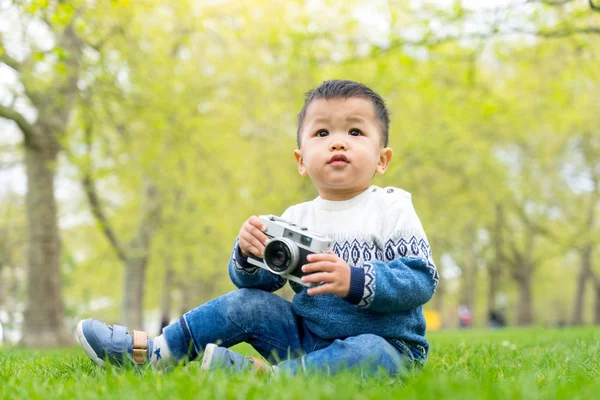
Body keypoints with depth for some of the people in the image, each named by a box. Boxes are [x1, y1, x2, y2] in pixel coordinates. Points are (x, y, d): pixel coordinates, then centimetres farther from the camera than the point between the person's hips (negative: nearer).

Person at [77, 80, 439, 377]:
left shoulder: (391, 210, -6)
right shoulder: (295, 219, 6)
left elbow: (422, 281, -14)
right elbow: (257, 281, 6)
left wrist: (355, 281, -28)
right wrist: (249, 256, -17)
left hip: (387, 343, -4)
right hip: (307, 335, 5)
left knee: (368, 353, -37)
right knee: (247, 302, -8)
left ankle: (267, 374, -39)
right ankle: (152, 351, -4)